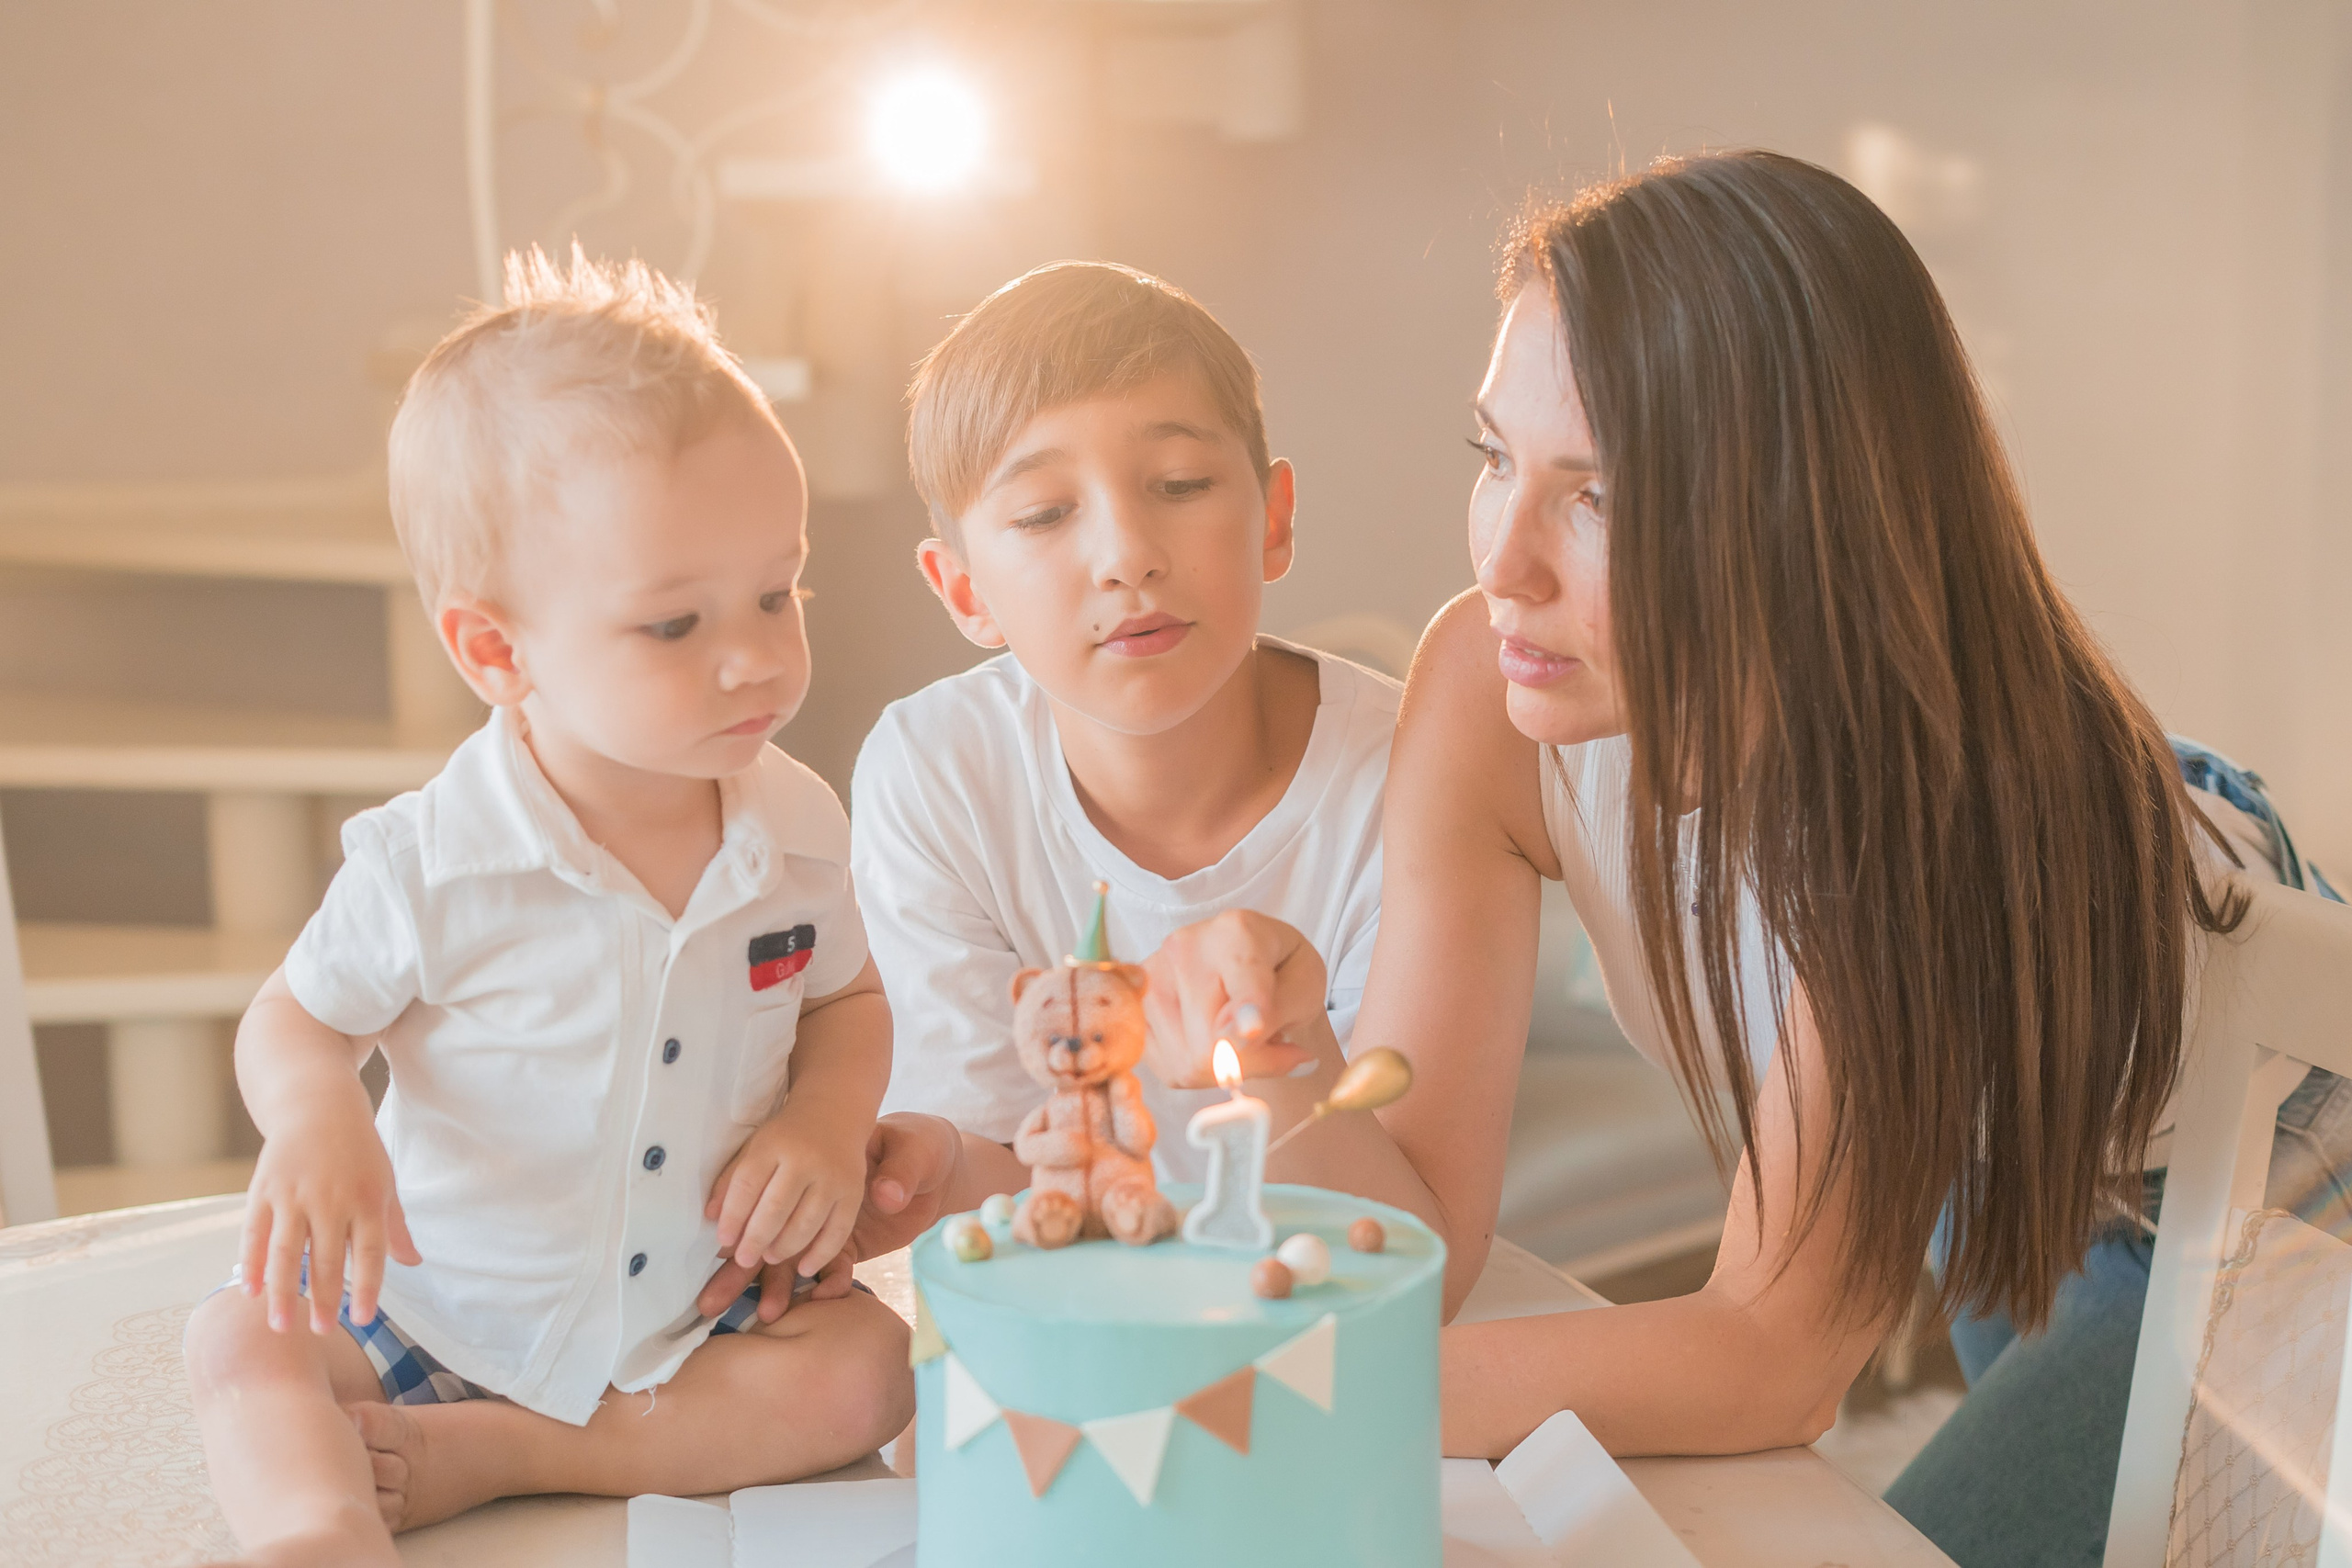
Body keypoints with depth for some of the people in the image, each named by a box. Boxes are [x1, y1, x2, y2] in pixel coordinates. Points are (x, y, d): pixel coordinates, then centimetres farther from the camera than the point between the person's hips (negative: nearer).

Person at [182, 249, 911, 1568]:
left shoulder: (798, 828, -11)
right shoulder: (431, 865, -20)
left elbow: (849, 998, 6)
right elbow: (299, 1020, -5)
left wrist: (830, 1123, -16)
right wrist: (318, 1123, -29)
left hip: (698, 1308, 2)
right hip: (440, 1301, -2)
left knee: (871, 1366, -20)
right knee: (244, 1340, -19)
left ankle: (479, 1455, -18)